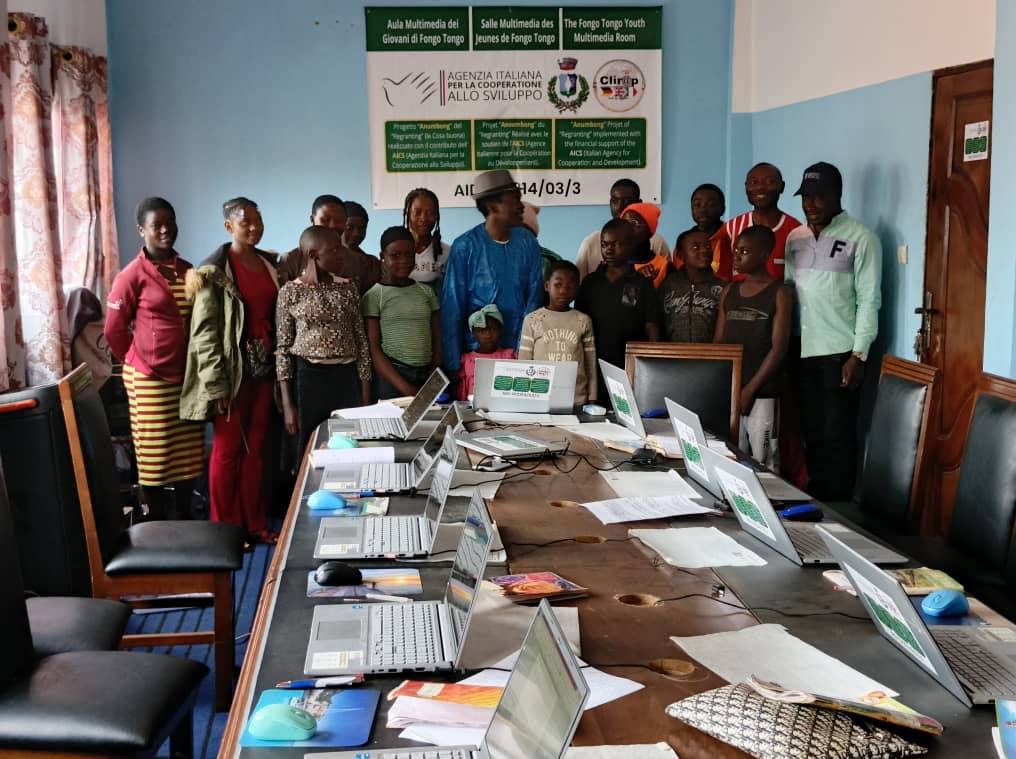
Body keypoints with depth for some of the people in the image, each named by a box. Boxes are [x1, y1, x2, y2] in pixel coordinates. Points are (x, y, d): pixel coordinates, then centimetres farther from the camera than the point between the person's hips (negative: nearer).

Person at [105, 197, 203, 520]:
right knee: (155, 455, 2)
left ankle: (185, 521, 22)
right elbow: (114, 330, -6)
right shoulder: (132, 275, -10)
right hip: (150, 379, -5)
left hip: (187, 375, 6)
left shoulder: (187, 271, 8)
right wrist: (138, 362, 3)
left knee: (188, 453, 10)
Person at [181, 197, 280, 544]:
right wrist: (216, 385, -17)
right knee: (228, 449, 3)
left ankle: (256, 524, 20)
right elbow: (204, 331, -13)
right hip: (233, 371, -6)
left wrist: (280, 365, 10)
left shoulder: (270, 264, 11)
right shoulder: (214, 271, -9)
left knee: (256, 448, 12)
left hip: (264, 368, 6)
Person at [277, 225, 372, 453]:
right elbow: (283, 349, -2)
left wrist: (366, 396, 3)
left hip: (347, 378, 3)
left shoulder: (347, 288, 7)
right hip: (308, 378, -3)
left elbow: (361, 341, 8)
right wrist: (287, 405, -7)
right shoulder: (291, 291, -2)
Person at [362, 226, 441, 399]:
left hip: (427, 375, 3)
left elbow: (437, 340, 11)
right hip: (391, 375, -3)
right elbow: (373, 349, -6)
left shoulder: (426, 292, 11)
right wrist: (405, 388, -15)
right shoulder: (374, 296, -1)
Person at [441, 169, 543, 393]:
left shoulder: (527, 242, 3)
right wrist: (453, 365, -10)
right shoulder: (465, 246, -8)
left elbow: (533, 298, 5)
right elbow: (452, 308, -6)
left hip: (518, 349, 3)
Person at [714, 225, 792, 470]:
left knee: (763, 465, -4)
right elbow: (719, 342, 13)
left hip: (762, 395, -5)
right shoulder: (729, 292, 13)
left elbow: (778, 349, -8)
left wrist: (750, 389, -12)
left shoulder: (780, 293, -3)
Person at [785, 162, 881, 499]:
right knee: (812, 434, 11)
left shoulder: (860, 238, -5)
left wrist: (858, 355, -12)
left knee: (837, 437, -1)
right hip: (803, 352, 5)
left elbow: (869, 300, -7)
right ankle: (813, 503, 20)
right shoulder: (795, 238, 11)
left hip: (840, 354, -5)